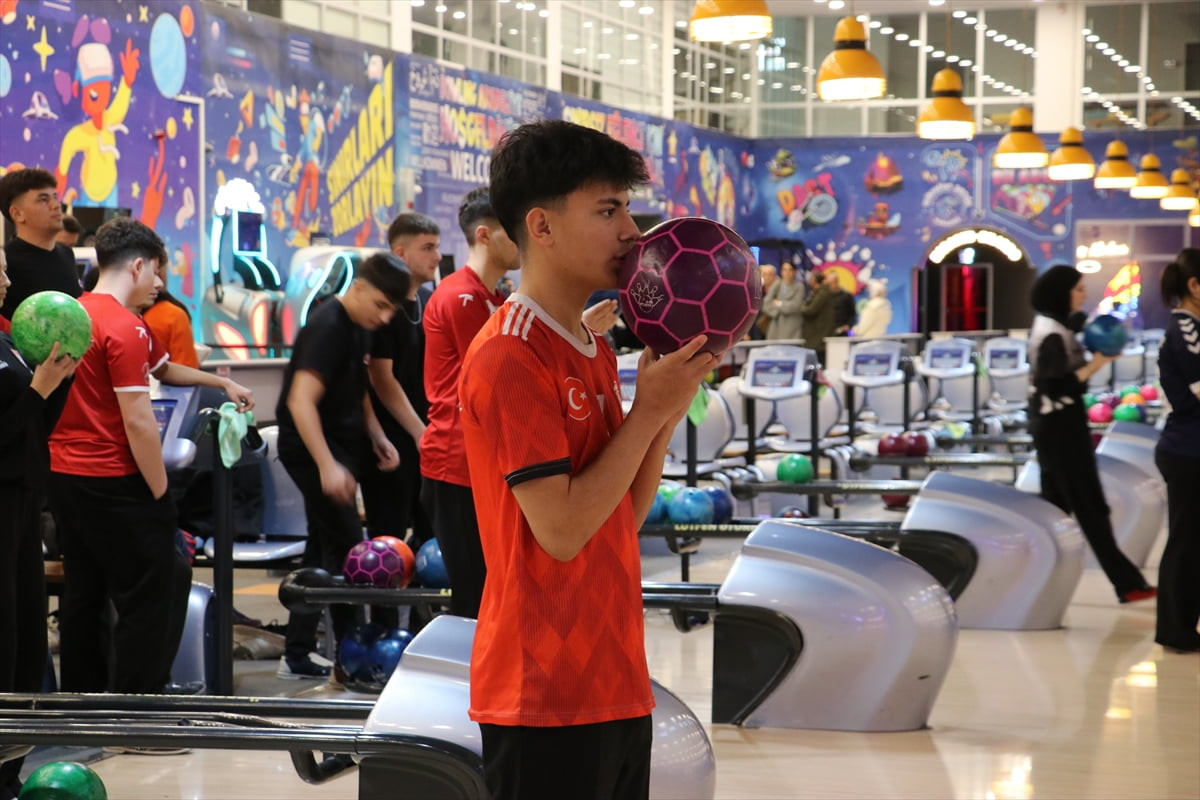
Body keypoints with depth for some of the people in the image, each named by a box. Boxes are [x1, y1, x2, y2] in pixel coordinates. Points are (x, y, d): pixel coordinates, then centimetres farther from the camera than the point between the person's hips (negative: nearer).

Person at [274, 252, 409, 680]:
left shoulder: (359, 328, 9)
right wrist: (327, 466, -34)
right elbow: (301, 401, -28)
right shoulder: (328, 328, -20)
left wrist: (375, 434, 8)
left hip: (340, 446, 10)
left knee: (323, 549, 12)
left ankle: (297, 656, 17)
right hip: (312, 448, -10)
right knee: (346, 548, -8)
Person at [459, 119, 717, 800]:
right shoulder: (510, 358, -15)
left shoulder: (596, 349, 13)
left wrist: (669, 409, 2)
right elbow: (562, 529, -20)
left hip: (616, 684, 9)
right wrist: (648, 410, -14)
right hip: (546, 695, -9)